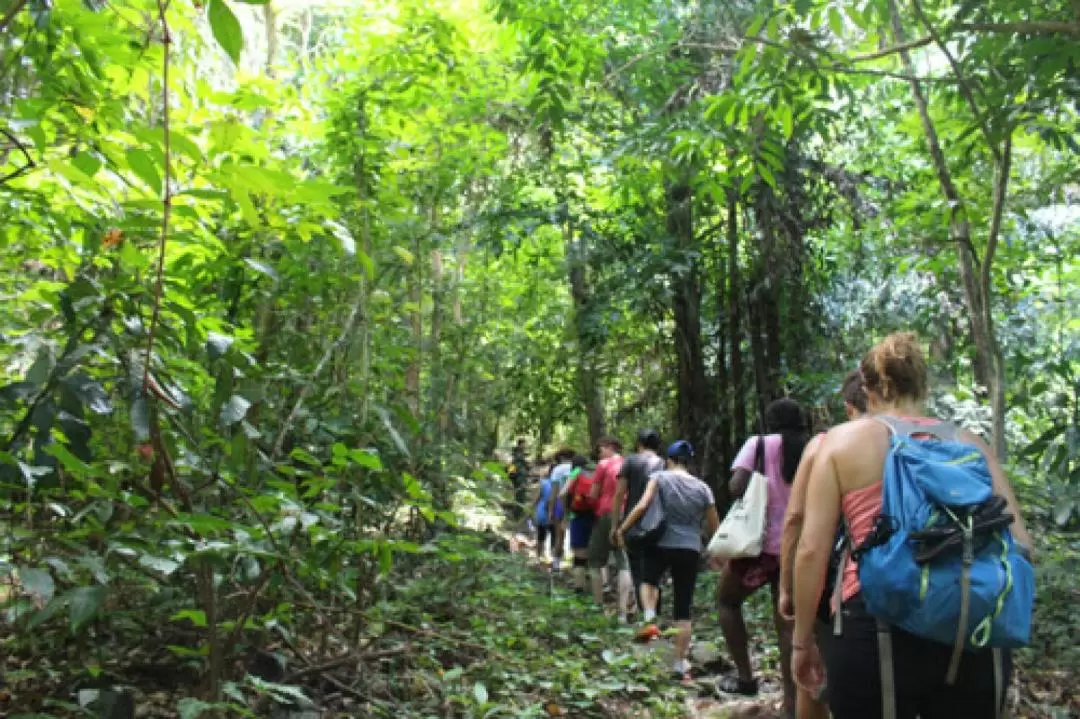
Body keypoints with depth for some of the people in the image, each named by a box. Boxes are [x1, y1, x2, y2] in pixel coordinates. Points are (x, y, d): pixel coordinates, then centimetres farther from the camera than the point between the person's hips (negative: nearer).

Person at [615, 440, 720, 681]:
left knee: (648, 580, 27)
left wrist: (622, 529, -6)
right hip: (690, 550, 2)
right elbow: (714, 527, 10)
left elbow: (642, 506, -15)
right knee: (684, 610, 8)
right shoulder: (703, 488, 6)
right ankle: (681, 665, 9)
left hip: (661, 544, -2)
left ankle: (650, 620, -1)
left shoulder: (660, 477, -3)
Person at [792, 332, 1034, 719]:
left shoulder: (842, 440, 4)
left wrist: (803, 640, 7)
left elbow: (811, 550, -1)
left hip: (877, 627, -3)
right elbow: (1019, 544, 8)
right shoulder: (970, 444, 12)